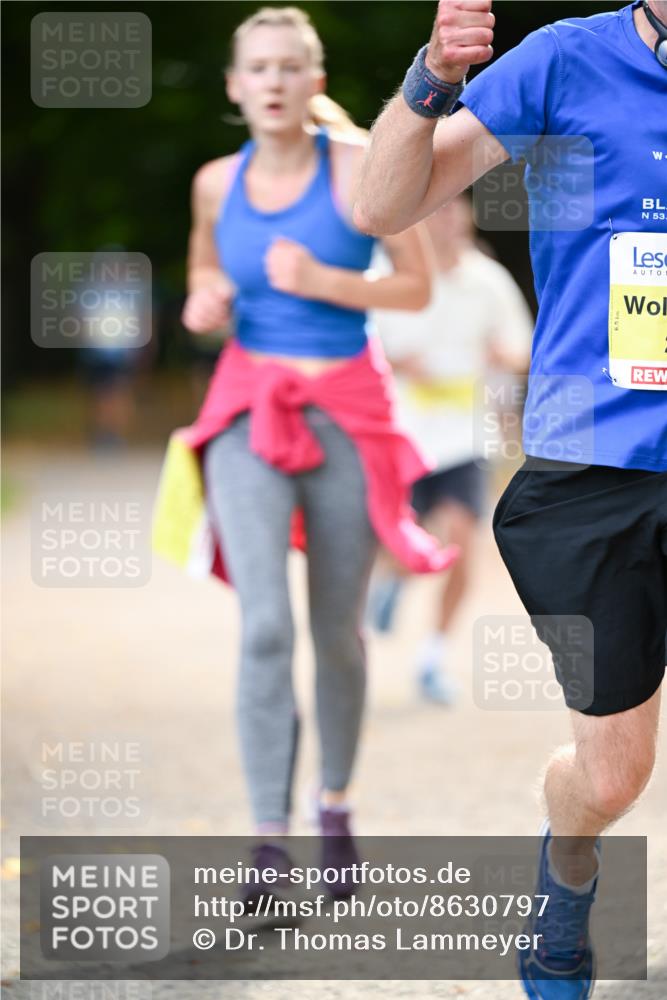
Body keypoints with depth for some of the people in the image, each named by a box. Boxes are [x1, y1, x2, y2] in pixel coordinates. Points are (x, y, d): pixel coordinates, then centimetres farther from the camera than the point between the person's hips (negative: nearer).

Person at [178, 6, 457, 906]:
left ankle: (336, 811, 32)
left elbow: (417, 288, -4)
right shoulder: (217, 183, 4)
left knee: (337, 632, 9)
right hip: (250, 415, 1)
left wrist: (321, 281, -17)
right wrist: (206, 300, -1)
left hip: (346, 415, -1)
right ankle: (269, 842, -15)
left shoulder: (359, 170, -6)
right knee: (265, 626, -16)